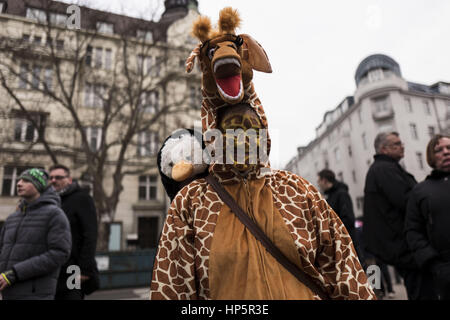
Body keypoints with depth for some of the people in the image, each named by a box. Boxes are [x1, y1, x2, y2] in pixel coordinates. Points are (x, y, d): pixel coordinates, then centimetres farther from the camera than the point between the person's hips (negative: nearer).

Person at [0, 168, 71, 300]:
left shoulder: (56, 214, -7)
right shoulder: (13, 219, 17)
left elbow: (59, 254, -17)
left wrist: (13, 275, -19)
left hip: (35, 295, -7)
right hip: (13, 294, 8)